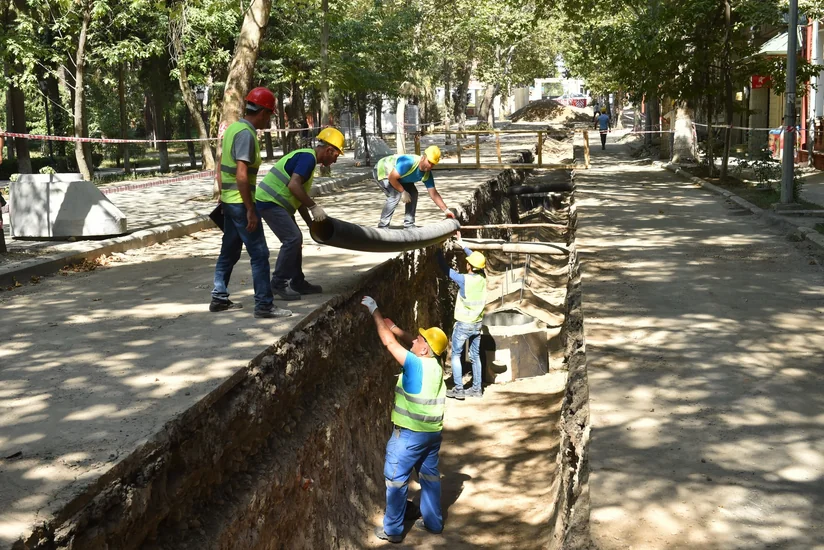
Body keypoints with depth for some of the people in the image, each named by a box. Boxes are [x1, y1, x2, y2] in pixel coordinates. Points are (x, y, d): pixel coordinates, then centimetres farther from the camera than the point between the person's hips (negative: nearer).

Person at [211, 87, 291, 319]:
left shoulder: (233, 128, 10)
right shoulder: (246, 134, -18)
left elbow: (220, 167, 17)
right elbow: (241, 175, -24)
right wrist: (250, 210, -22)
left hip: (229, 201, 10)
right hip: (241, 203, -10)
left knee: (229, 252, 16)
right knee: (259, 253, -5)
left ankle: (219, 298, 23)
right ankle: (264, 305, -3)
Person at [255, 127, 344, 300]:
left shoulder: (306, 157, 18)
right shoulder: (308, 157, -14)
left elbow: (299, 198, 23)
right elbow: (293, 186, -28)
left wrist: (311, 223, 21)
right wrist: (314, 206, -21)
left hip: (274, 202, 11)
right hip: (269, 202, -11)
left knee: (295, 239, 14)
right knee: (292, 238, -13)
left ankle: (297, 283, 21)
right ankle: (278, 284, -7)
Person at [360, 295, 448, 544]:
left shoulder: (416, 365, -22)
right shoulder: (434, 364, 1)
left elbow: (389, 342, -20)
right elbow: (409, 341, 13)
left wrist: (374, 311, -15)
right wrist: (393, 326, 3)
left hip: (410, 433, -8)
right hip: (433, 432, 8)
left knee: (396, 479, 5)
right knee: (430, 475, 19)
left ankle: (392, 530, 13)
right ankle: (433, 522, 29)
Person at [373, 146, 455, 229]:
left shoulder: (427, 174, -14)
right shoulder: (409, 162, -38)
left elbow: (434, 194, -10)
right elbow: (391, 178, -34)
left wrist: (446, 210, -15)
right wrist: (403, 192, -24)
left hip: (395, 173, 8)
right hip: (381, 170, -8)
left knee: (413, 193, -1)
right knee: (395, 195, -26)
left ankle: (409, 225, 7)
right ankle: (382, 226, -21)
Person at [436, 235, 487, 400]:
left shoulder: (464, 279, -21)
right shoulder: (482, 277, -6)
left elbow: (445, 268, -12)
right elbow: (477, 259, 12)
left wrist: (439, 250, 0)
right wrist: (462, 245, 19)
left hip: (463, 324, -5)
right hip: (477, 324, 6)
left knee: (456, 355, 5)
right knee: (475, 356, 14)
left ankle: (458, 389, 2)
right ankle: (477, 388, 18)